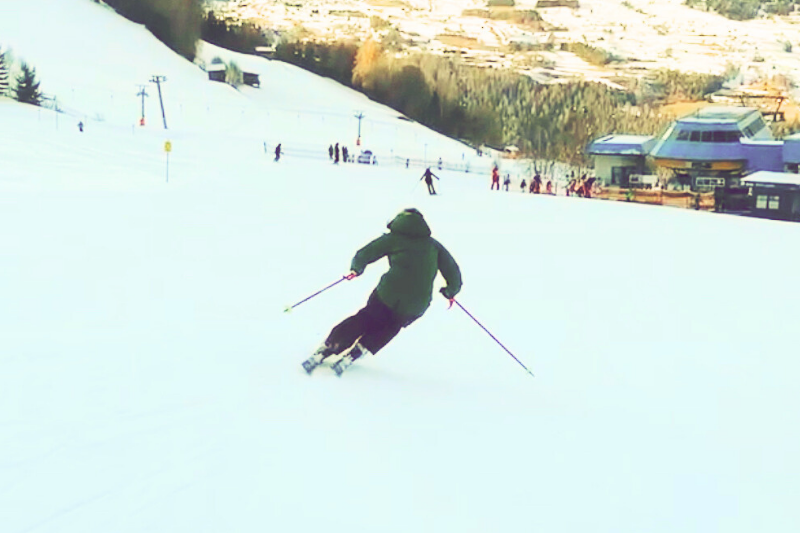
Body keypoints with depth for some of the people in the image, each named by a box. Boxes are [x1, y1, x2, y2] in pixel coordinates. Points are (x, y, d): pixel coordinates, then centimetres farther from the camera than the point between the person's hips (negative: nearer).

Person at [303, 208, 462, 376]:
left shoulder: (393, 238, 9)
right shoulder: (433, 245, 15)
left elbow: (363, 255, 1)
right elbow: (452, 270, 16)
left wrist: (355, 269, 14)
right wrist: (451, 290, 29)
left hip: (388, 294, -2)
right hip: (417, 305, 2)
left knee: (364, 320, 20)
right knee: (388, 329, 27)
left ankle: (324, 351, 16)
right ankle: (353, 355, 15)